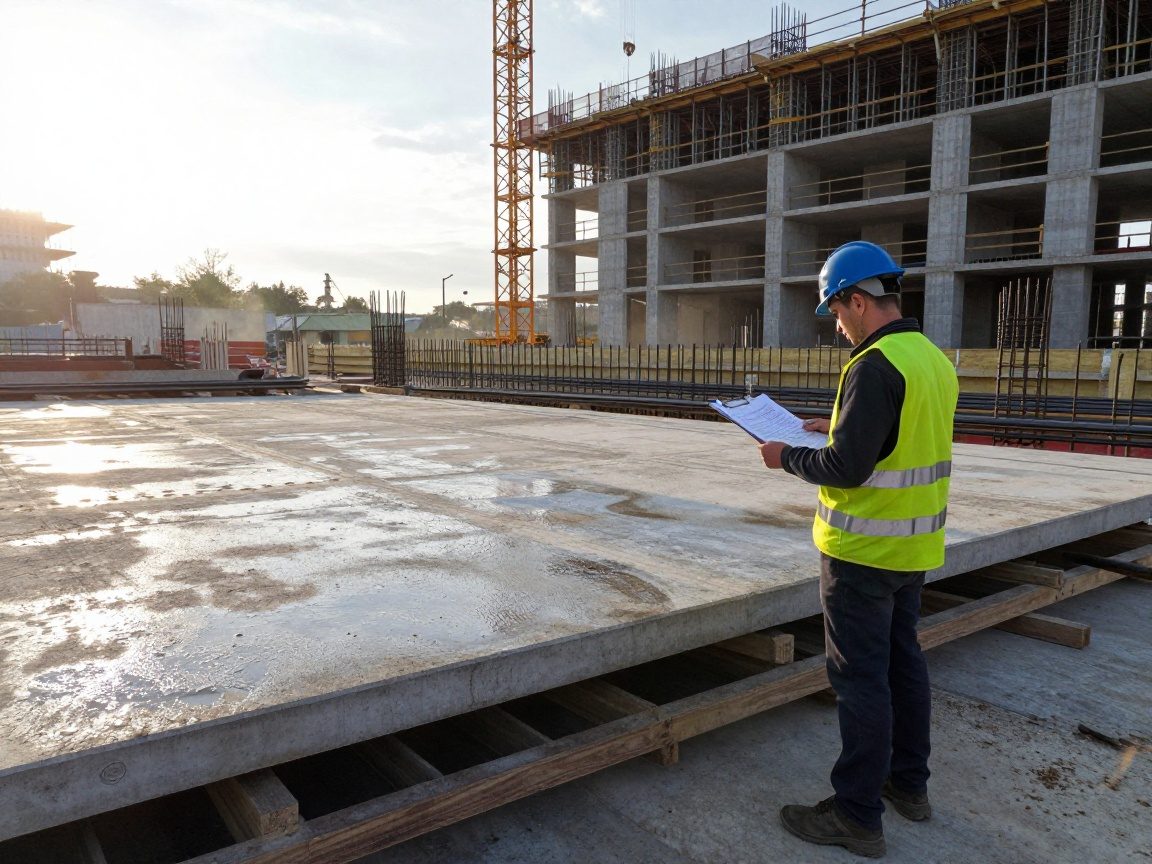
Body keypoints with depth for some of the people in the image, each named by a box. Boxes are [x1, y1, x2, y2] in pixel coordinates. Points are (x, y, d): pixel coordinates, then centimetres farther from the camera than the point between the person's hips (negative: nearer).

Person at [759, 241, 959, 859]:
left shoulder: (875, 366, -22)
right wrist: (838, 429, 16)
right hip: (915, 546, 9)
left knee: (860, 678, 1)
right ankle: (909, 784, 36)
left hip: (863, 551, -9)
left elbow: (846, 468, -24)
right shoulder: (934, 360, 7)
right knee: (903, 662, 20)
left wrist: (788, 457, -8)